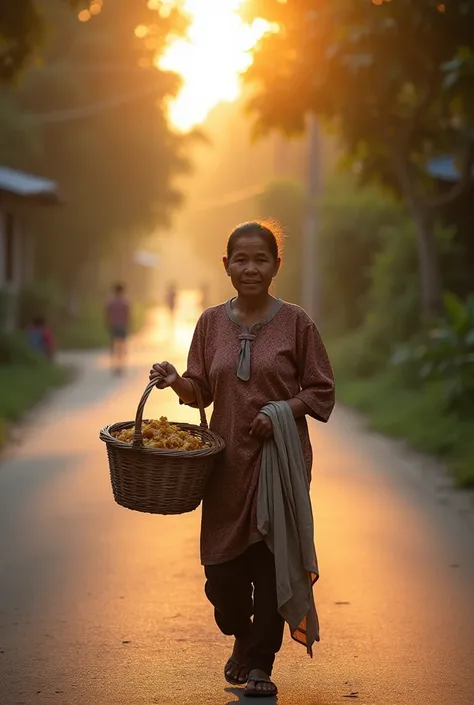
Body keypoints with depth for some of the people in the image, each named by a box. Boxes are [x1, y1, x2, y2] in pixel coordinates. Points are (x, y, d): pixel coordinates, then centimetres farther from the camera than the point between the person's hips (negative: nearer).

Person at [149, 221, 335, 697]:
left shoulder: (296, 323, -2)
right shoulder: (212, 322, 7)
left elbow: (321, 391, 1)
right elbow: (200, 390, 10)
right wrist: (175, 381, -11)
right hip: (228, 461, 2)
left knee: (271, 562, -1)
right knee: (221, 569, 3)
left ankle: (260, 664, 14)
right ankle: (241, 639, 33)